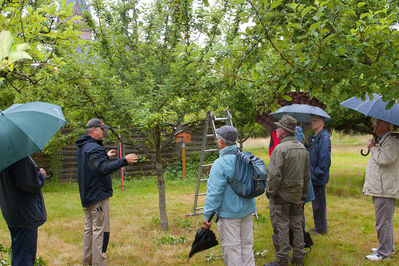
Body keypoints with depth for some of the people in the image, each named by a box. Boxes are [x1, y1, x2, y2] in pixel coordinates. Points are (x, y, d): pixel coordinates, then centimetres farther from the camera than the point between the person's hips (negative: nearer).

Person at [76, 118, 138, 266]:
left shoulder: (82, 148, 13)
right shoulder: (94, 148, -19)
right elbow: (104, 168, -31)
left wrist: (106, 156, 26)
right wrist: (124, 160, -35)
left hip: (87, 196, 10)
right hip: (98, 196, -10)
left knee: (89, 229, 16)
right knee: (100, 231, -6)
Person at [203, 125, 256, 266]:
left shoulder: (220, 164, -19)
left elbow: (214, 193, -19)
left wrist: (207, 215, -13)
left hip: (229, 213, -7)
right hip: (247, 210, 7)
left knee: (232, 248, 2)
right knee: (247, 244, 16)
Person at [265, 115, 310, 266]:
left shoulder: (280, 148, -18)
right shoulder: (302, 148, 9)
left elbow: (275, 175, -22)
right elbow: (307, 175, 14)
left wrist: (270, 192, -10)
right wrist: (303, 195, 20)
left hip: (281, 196, -8)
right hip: (297, 196, 8)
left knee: (281, 227, 0)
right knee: (297, 225, 16)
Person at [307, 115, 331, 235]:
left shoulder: (324, 138, -16)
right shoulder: (313, 137, 13)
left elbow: (324, 159, -21)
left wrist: (317, 173, -18)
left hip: (319, 178, -9)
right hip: (313, 177, 9)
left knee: (319, 204, 0)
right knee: (316, 203, 16)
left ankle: (321, 229, 11)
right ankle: (319, 227, 27)